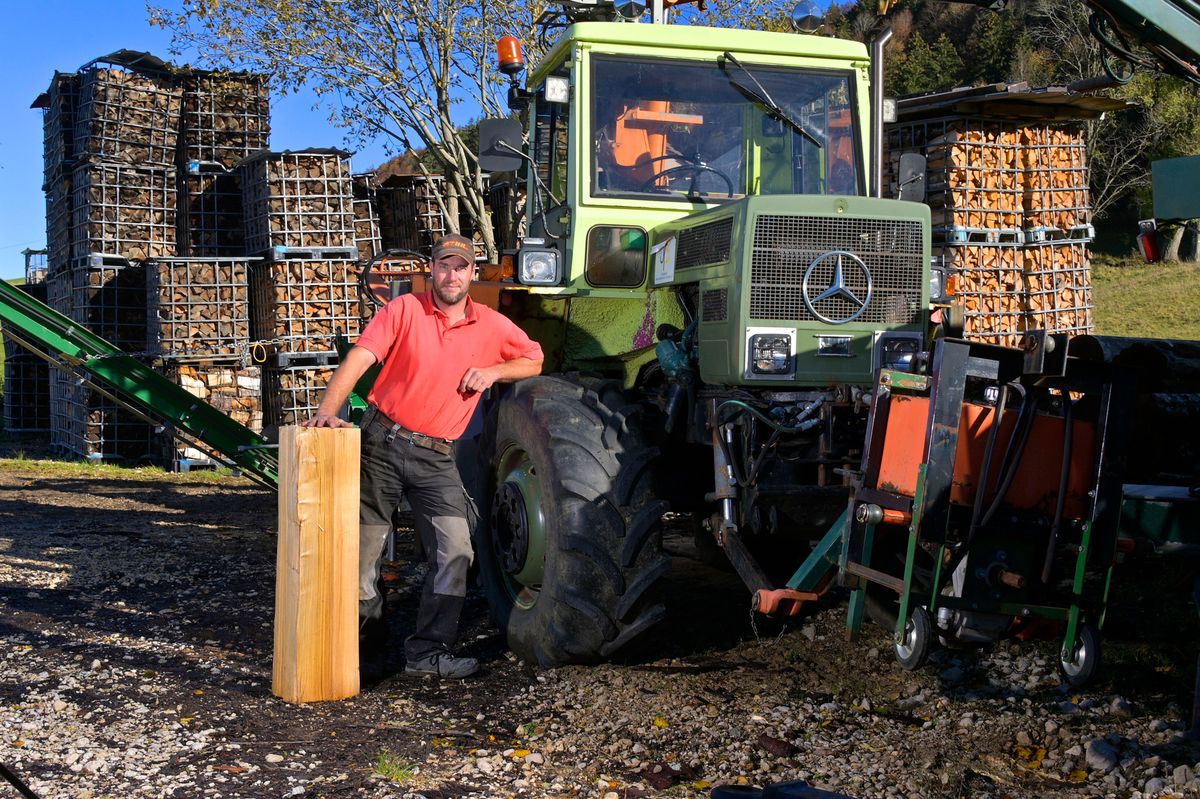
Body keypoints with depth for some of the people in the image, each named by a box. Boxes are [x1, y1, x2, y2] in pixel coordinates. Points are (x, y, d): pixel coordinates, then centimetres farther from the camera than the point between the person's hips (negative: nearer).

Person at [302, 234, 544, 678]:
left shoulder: (492, 325, 5)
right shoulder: (404, 310, -4)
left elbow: (534, 361, 17)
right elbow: (358, 359, -14)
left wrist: (493, 371, -3)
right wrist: (329, 408, -29)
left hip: (436, 458, 2)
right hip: (383, 442, -2)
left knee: (455, 553, -8)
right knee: (362, 547, 5)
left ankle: (428, 651, 2)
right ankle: (361, 612, 34)